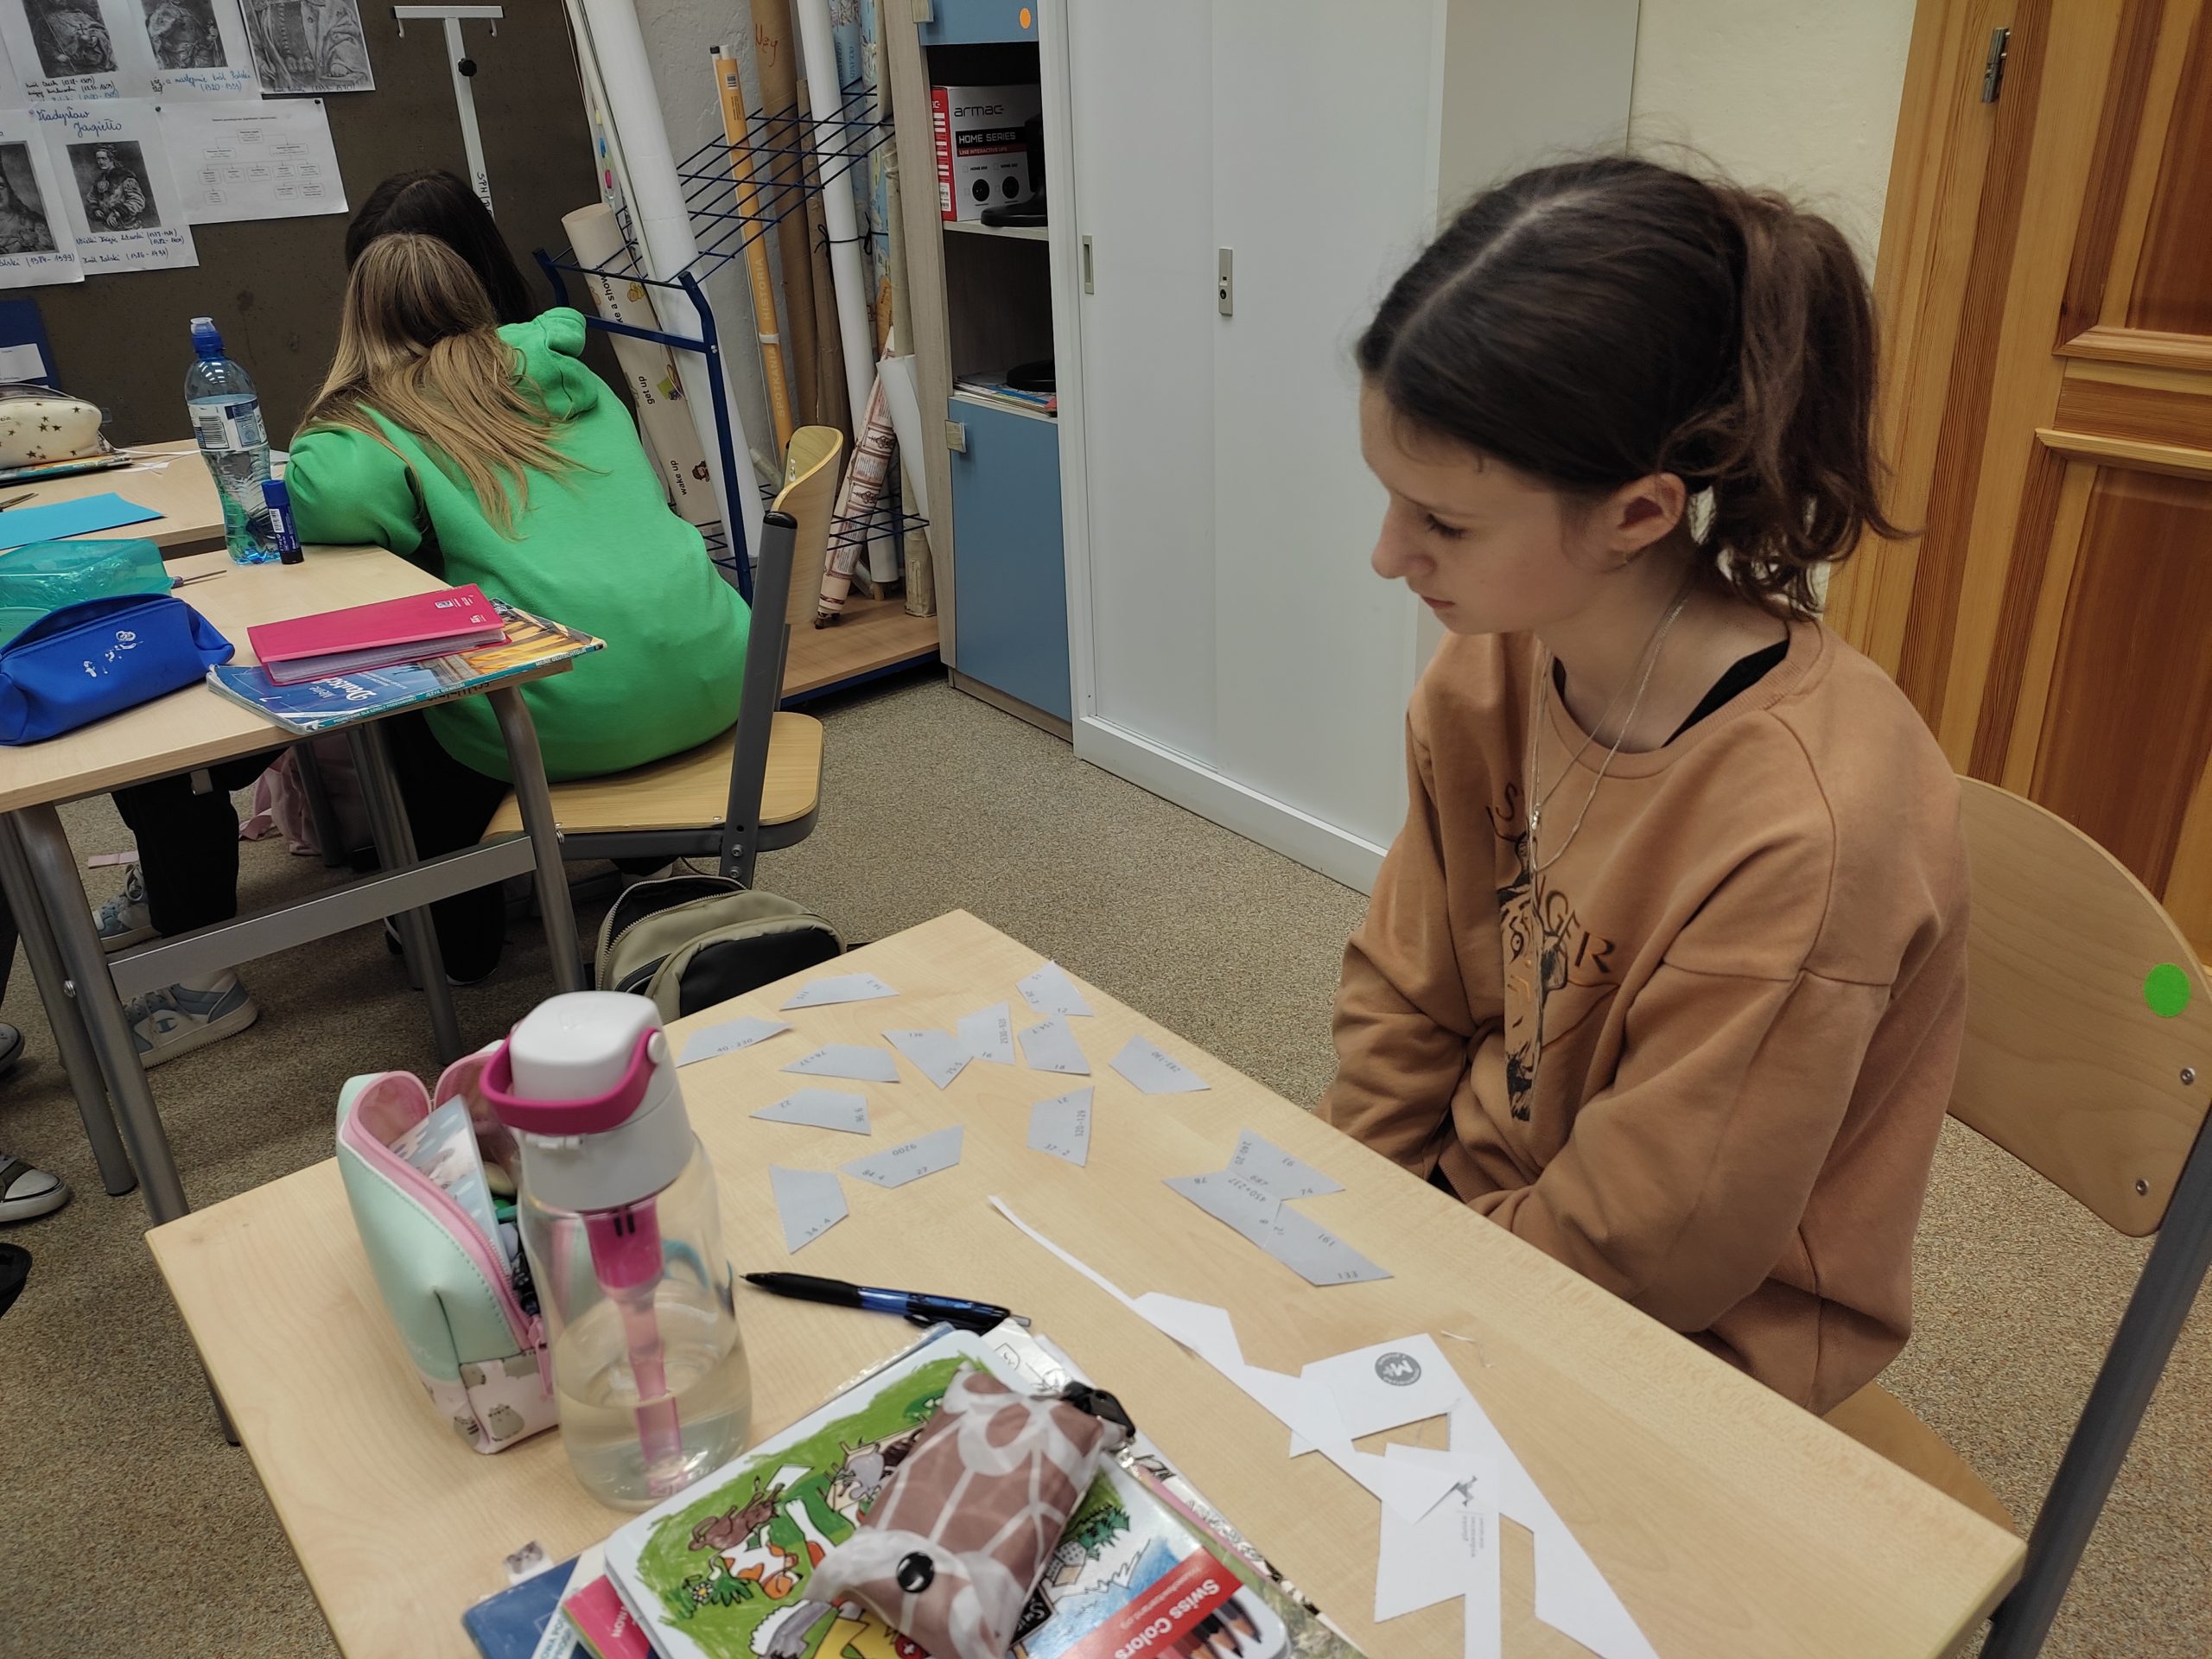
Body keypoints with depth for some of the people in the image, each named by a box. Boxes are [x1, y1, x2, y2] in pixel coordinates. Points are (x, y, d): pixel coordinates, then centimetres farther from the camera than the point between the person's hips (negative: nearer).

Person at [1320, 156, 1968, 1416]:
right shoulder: (1491, 666, -12)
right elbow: (1403, 997, 1)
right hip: (1480, 1202, 6)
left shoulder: (1802, 829, -33)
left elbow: (1637, 1253, -22)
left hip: (1683, 1350, -5)